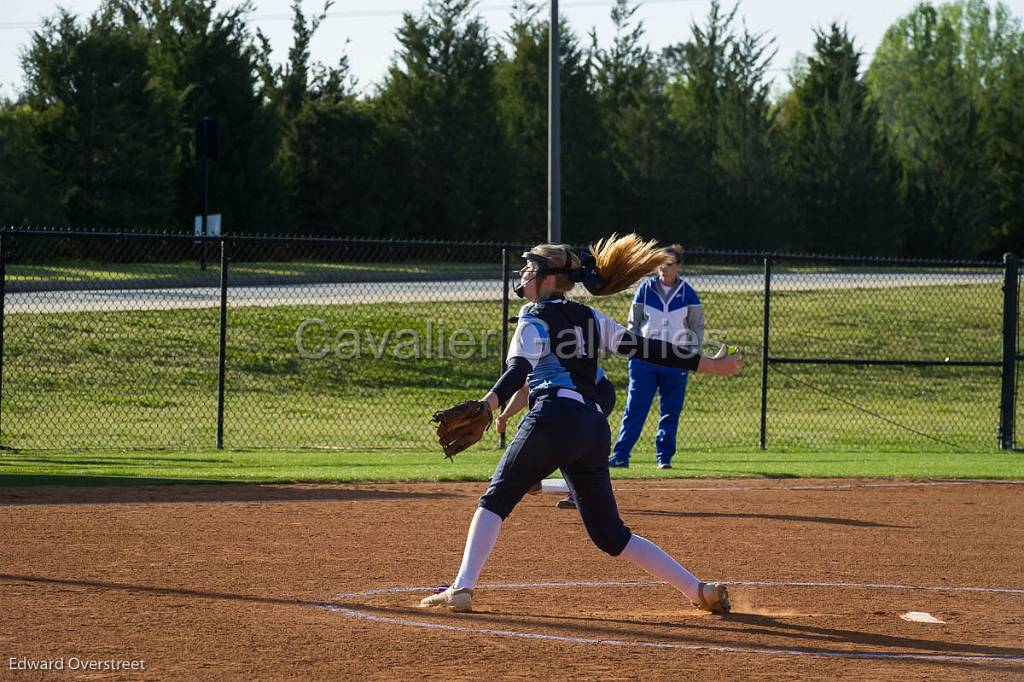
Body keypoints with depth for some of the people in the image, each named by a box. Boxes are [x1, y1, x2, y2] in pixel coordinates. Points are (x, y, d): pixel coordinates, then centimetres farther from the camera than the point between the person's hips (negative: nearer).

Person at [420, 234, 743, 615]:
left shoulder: (534, 319, 6)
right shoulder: (590, 319, 23)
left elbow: (521, 368, -13)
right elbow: (644, 349, 19)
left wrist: (487, 404, -29)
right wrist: (710, 365, 23)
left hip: (555, 417, -6)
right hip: (596, 429, 6)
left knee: (496, 500, 2)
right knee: (610, 534, 12)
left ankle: (462, 589, -12)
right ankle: (699, 590, 6)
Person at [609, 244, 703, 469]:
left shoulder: (688, 294, 3)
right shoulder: (645, 290, 4)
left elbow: (697, 327, 8)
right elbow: (633, 323, 9)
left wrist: (693, 355, -2)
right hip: (645, 356, 0)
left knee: (671, 411, 4)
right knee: (635, 408, -4)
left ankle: (664, 457, 12)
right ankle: (620, 456, -6)